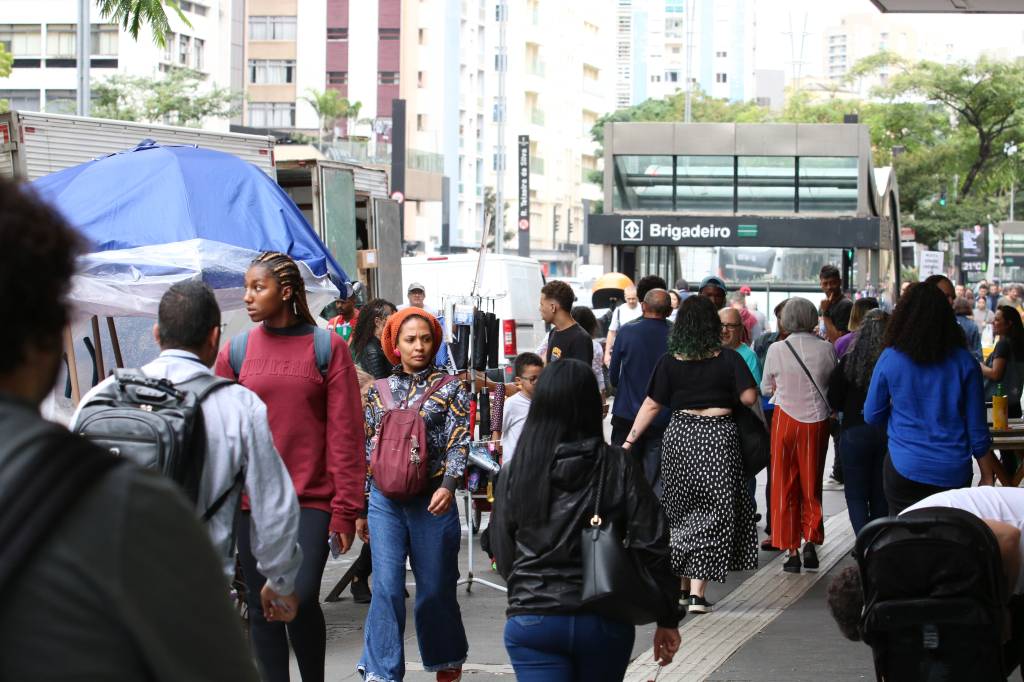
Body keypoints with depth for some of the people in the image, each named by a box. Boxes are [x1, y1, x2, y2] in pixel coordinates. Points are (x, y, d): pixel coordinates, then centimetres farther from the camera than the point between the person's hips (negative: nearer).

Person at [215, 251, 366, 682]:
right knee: (263, 607, 5)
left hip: (311, 500, -3)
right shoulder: (236, 352, 6)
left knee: (302, 599, -12)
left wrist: (345, 510, -6)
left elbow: (345, 435, -2)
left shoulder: (328, 348, 0)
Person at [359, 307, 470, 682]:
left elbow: (459, 440, -6)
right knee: (386, 587, -8)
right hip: (385, 500, 1)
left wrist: (448, 485, -22)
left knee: (436, 589, 7)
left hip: (433, 500, -1)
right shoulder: (378, 392, 10)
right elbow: (367, 448, 15)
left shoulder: (450, 387, 3)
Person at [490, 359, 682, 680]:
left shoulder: (514, 472, -3)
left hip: (533, 621, -1)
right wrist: (667, 619, 3)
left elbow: (503, 554, 5)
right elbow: (653, 546, -6)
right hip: (605, 620, 1)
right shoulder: (618, 467, -4)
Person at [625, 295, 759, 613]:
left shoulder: (670, 361, 0)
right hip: (718, 438, -2)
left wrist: (629, 440, 5)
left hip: (679, 436, 2)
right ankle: (697, 591, -5)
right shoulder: (728, 359, -5)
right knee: (712, 513, 1)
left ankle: (681, 584, 21)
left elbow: (652, 405, -1)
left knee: (681, 513, 16)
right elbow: (749, 397, -9)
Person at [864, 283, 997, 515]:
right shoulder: (964, 362, -2)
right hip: (954, 472, 1)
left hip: (904, 469, -1)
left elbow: (872, 416, 6)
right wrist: (987, 477, 11)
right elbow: (977, 427, 2)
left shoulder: (889, 359, -4)